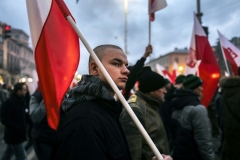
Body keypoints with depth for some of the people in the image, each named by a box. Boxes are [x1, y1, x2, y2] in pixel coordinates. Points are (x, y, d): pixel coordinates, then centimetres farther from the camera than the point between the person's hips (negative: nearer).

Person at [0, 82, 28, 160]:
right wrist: (19, 128, -24)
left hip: (14, 134, 9)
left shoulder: (20, 101, 9)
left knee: (8, 154, 22)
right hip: (14, 135, -9)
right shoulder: (9, 102, -19)